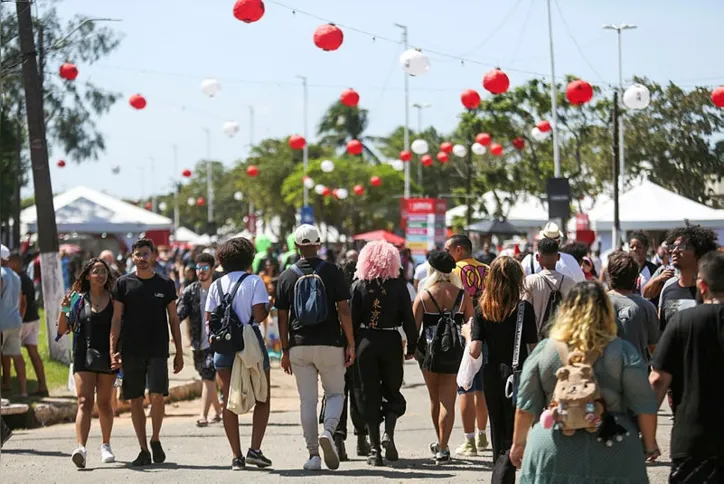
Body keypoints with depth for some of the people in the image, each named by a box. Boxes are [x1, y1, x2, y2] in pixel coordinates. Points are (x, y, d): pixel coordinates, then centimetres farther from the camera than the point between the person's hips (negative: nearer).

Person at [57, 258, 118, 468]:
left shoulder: (114, 300, 5)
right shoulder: (79, 300, 6)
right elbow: (63, 330, 6)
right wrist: (63, 309, -10)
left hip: (107, 357, 1)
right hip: (83, 356, -1)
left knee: (104, 403, 10)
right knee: (85, 402, -13)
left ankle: (105, 445, 27)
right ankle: (81, 448, -25)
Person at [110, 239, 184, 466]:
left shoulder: (165, 284, 6)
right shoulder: (124, 284, 4)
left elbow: (173, 319, 9)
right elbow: (116, 319, 4)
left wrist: (179, 352, 6)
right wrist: (113, 351, -4)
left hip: (157, 351, 0)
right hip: (131, 351, 0)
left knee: (157, 396, -12)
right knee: (135, 401, 2)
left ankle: (155, 440, 10)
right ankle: (143, 450, 11)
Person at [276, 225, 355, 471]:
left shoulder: (286, 276, 3)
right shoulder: (332, 272, -3)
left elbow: (282, 317, 3)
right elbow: (343, 310, -6)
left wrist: (285, 351, 9)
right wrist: (351, 344, -1)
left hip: (299, 347, 1)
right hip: (330, 345, -1)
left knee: (307, 400, 6)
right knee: (335, 393, 13)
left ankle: (313, 454, 3)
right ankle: (328, 431, -15)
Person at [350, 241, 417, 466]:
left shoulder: (359, 285, -3)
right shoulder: (398, 285, -5)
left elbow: (352, 319, -4)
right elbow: (408, 318, -4)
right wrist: (411, 346, 5)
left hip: (365, 343, 0)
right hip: (391, 342, 0)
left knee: (369, 396, 7)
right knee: (392, 392, 15)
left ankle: (374, 449, 3)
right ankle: (389, 434, -9)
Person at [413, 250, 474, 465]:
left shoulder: (424, 295, -6)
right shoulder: (462, 295, -3)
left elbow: (414, 325, -5)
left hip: (429, 351, 0)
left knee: (435, 399, 19)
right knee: (447, 401, 1)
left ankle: (440, 442, 34)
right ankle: (442, 449, -9)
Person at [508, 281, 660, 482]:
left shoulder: (543, 351, 0)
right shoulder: (623, 352, -3)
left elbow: (526, 405, 5)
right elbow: (644, 406, -1)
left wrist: (519, 443, 17)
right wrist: (650, 444, 11)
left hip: (553, 458, 1)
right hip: (612, 459, -1)